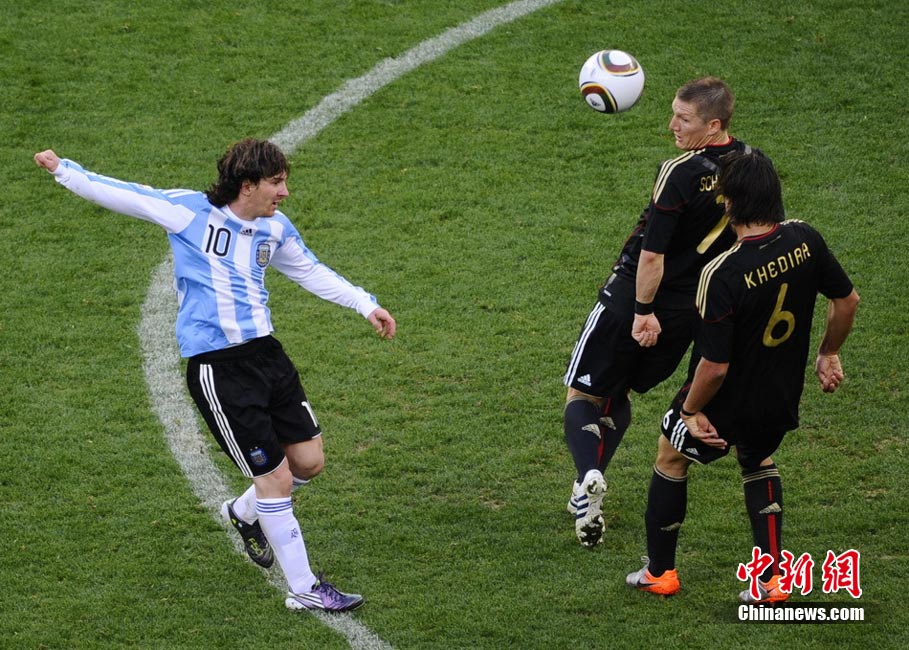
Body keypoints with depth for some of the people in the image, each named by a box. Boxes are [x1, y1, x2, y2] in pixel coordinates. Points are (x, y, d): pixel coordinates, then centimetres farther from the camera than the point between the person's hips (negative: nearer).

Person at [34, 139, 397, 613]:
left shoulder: (275, 227, 7)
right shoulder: (189, 210, -9)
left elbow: (310, 271, 21)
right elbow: (122, 195, -1)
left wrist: (366, 305, 15)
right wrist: (64, 170, 0)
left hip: (264, 352, 7)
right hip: (216, 370, -7)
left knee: (309, 460, 8)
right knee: (276, 478, -4)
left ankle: (244, 513, 38)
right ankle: (303, 589, 10)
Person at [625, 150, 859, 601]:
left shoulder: (723, 274, -32)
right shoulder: (804, 239, -15)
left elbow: (714, 365, -28)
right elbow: (847, 300, 0)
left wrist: (691, 410, -10)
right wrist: (828, 354, 17)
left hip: (728, 402, -5)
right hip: (782, 397, 5)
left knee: (671, 461, 22)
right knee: (758, 461, 33)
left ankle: (659, 572, 34)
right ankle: (772, 578, 25)